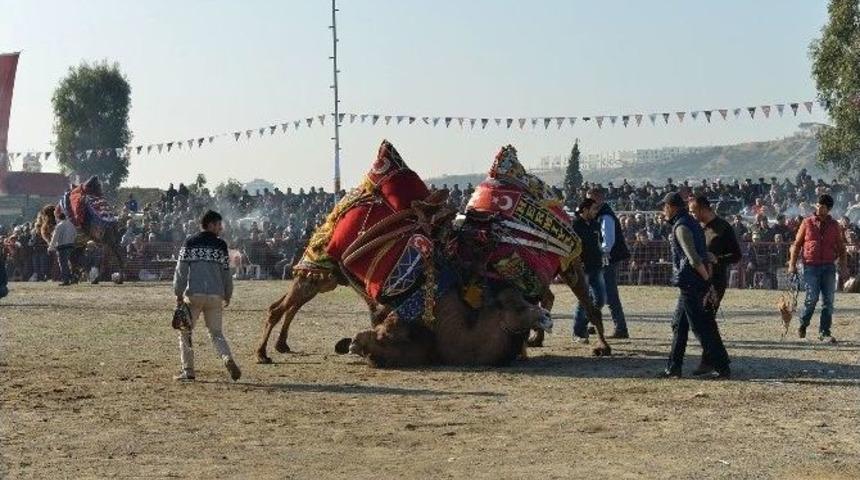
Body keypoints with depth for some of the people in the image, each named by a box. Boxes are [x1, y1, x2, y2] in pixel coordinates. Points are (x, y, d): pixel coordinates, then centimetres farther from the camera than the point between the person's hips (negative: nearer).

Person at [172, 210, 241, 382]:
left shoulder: (190, 242, 3)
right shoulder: (220, 245, 5)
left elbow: (181, 269, 0)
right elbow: (226, 272, 8)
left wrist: (179, 294, 4)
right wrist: (227, 295, 18)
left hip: (193, 294, -1)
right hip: (215, 295, 1)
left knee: (185, 332, 10)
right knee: (216, 332, 10)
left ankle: (188, 370, 5)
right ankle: (228, 359, -14)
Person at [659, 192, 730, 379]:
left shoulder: (681, 227, -15)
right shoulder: (692, 223, 16)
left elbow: (694, 259, -21)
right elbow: (705, 255, 17)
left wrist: (707, 278, -14)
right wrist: (709, 275, 14)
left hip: (689, 284, -10)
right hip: (692, 284, 10)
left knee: (700, 327, -5)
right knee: (678, 325, 14)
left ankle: (722, 367, -3)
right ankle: (674, 368, 19)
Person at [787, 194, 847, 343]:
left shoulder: (834, 225, 8)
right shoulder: (807, 222, 3)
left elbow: (841, 247, 13)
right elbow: (797, 244, 5)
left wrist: (843, 266, 3)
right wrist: (792, 264, -1)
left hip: (829, 266, 2)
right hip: (811, 266, -2)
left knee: (828, 301, 0)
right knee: (812, 298, -8)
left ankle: (824, 332, 7)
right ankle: (803, 325, 16)